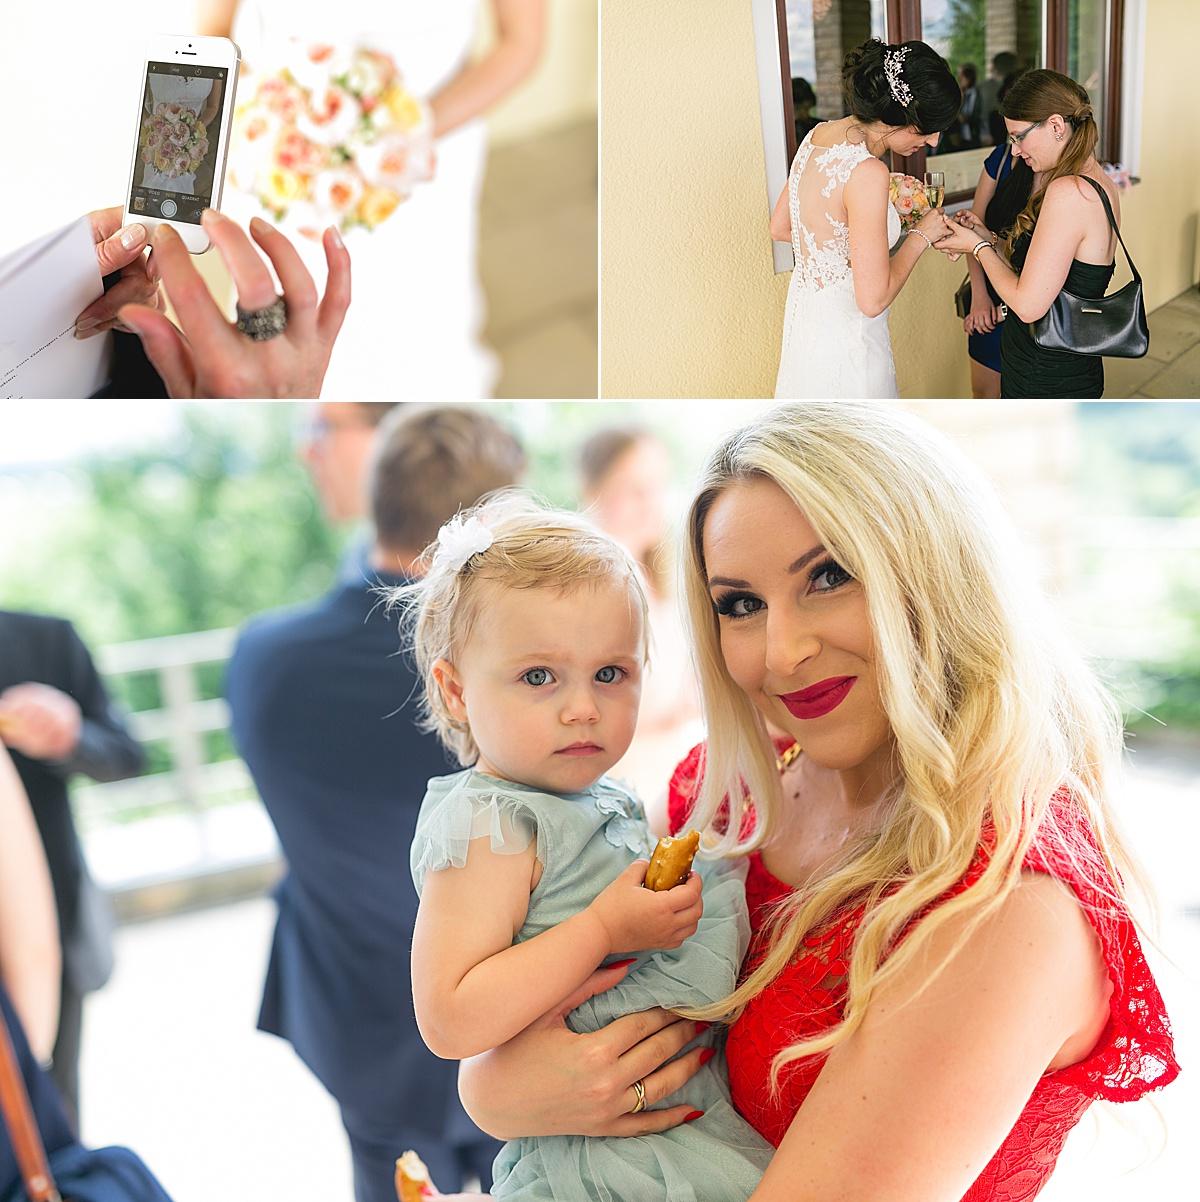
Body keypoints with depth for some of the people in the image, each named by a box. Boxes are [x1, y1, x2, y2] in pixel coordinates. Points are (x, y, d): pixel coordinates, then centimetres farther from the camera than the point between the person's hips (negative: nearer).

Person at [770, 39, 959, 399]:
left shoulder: (818, 134, 0)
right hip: (842, 338, -9)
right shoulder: (867, 171, -26)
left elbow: (780, 227, 14)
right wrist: (921, 236, -10)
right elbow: (873, 299, -25)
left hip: (805, 312, 9)